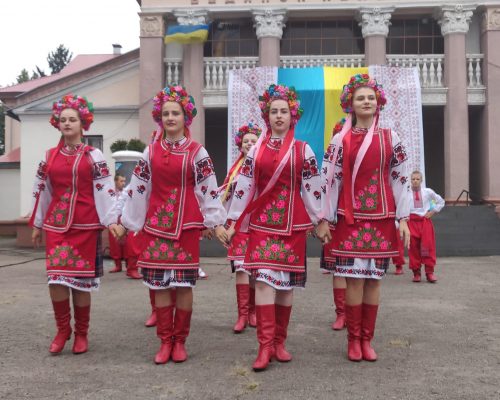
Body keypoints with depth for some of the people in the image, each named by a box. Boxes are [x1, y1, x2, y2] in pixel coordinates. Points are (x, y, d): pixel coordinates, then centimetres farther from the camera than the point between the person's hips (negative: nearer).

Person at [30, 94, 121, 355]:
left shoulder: (93, 156, 2)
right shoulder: (49, 156, 10)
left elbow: (105, 189, -3)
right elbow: (41, 191, 15)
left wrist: (111, 220, -11)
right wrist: (37, 224, 16)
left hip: (86, 225, -2)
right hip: (56, 225, 2)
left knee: (82, 280, 2)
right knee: (56, 279, -7)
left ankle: (81, 333, 18)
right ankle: (63, 330, 14)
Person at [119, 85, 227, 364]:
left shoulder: (197, 152, 0)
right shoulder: (151, 151, 7)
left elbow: (208, 188, -2)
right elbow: (138, 188, 9)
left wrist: (217, 222, -5)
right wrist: (128, 222, 10)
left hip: (187, 224, -2)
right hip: (156, 224, 2)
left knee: (184, 284, 2)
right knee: (160, 283, 4)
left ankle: (180, 341, 16)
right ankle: (165, 341, 15)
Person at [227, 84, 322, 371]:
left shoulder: (303, 150, 4)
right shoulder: (256, 149, 8)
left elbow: (313, 188, 4)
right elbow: (243, 186, 6)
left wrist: (318, 221, 2)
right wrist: (234, 221, 5)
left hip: (292, 221, 0)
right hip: (261, 220, 0)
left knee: (287, 281, 4)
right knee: (263, 278, -9)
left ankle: (279, 342, 17)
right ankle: (265, 346, -7)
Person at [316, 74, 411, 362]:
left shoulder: (390, 138, 6)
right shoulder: (340, 140, 4)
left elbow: (401, 179, 5)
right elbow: (329, 180, 2)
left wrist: (403, 219, 1)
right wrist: (325, 220, -2)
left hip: (381, 218, 1)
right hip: (350, 218, -1)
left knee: (374, 279, 5)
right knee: (354, 279, -2)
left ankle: (367, 339, 17)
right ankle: (354, 339, 12)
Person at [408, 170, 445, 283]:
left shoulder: (427, 191, 4)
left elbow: (441, 202, 17)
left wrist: (432, 212, 7)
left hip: (425, 220, 2)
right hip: (412, 221, -2)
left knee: (428, 246, -3)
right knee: (413, 247, -2)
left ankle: (429, 272, 4)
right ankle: (416, 272, 8)